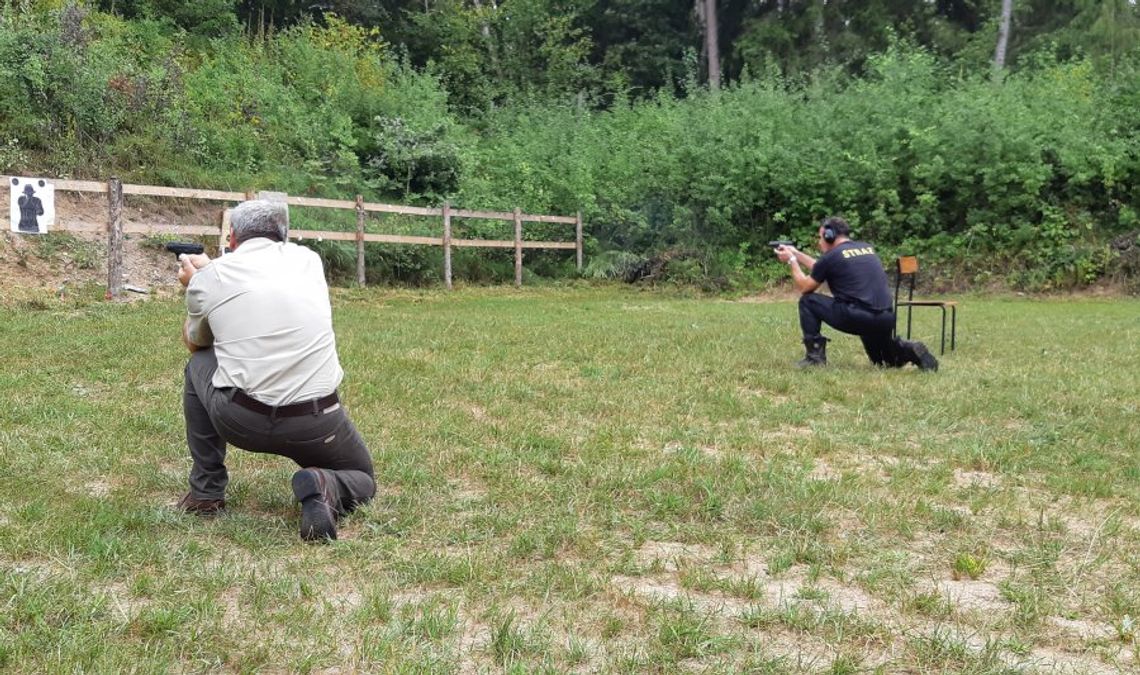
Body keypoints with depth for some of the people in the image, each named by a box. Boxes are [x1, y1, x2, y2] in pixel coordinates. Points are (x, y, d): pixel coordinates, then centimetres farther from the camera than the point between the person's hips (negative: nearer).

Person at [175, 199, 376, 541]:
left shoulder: (207, 279, 4)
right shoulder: (308, 259, 9)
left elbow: (194, 343, 26)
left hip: (239, 422, 0)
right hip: (317, 426, 1)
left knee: (199, 365, 30)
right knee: (362, 480, 28)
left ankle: (206, 491, 27)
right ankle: (325, 489, -9)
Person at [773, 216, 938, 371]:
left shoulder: (831, 256, -1)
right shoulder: (867, 248, 20)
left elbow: (804, 287, 13)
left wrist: (792, 260, 26)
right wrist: (796, 253, 38)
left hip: (855, 318, -7)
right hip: (886, 320, 7)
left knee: (807, 301, 12)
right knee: (884, 361, 32)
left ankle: (815, 356, 7)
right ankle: (909, 351, 2)